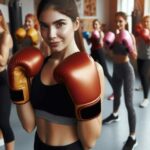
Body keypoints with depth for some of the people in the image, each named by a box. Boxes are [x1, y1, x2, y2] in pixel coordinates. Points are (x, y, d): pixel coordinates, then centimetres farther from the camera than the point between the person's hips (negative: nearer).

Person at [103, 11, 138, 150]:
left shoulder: (130, 36, -15)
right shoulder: (115, 35, 3)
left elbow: (134, 57, -20)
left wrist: (128, 45, -34)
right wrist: (108, 43, -4)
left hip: (126, 70, -7)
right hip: (116, 69, 7)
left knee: (129, 103, -8)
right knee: (116, 95, 28)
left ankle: (132, 138, -1)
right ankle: (115, 115, 56)